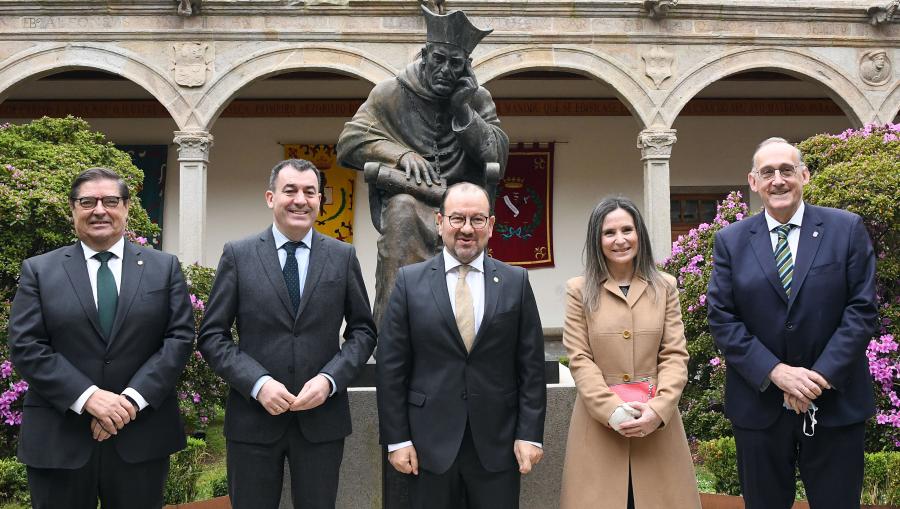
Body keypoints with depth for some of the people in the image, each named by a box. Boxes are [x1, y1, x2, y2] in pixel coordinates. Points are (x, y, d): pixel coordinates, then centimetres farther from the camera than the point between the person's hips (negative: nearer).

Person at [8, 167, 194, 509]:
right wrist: (88, 397, -15)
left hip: (141, 437, 1)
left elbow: (180, 337, -1)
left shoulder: (164, 268, 7)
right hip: (60, 440, 0)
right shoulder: (38, 270, 5)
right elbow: (25, 347, -3)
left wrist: (132, 399, -13)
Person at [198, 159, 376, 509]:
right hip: (253, 418, -1)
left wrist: (329, 379, -10)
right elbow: (212, 336, -1)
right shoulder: (238, 255, 0)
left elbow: (363, 330, 7)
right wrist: (258, 383, -14)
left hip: (322, 418, 1)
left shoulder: (343, 256, 4)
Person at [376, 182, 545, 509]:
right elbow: (391, 366, -1)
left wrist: (530, 433, -3)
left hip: (498, 444, 1)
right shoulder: (410, 281, 0)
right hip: (430, 444, 0)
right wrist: (396, 438, -4)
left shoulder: (516, 282, 3)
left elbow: (531, 365, 2)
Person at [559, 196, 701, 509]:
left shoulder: (664, 287, 7)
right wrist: (613, 410, -15)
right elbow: (579, 359, -3)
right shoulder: (579, 290, 2)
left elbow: (675, 355, 2)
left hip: (656, 421, 2)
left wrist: (657, 410, -13)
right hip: (598, 420, -1)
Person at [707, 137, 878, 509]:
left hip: (836, 404, 0)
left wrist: (822, 376, -14)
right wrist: (775, 372, -14)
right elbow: (721, 318, -3)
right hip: (759, 404, 1)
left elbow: (862, 309, -4)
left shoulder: (847, 229, 0)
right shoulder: (731, 241, 2)